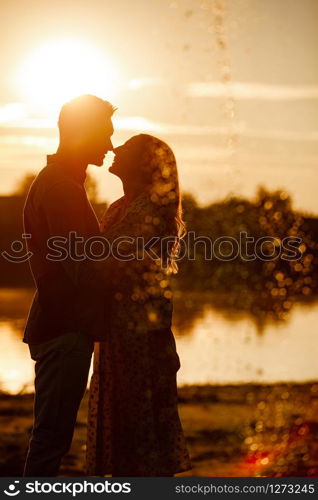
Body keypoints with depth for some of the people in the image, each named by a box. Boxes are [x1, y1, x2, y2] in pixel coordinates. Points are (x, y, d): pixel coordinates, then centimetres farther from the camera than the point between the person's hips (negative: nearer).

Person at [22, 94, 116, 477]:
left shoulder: (60, 182, 19)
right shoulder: (60, 187, -14)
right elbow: (79, 265, -21)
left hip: (64, 328, 10)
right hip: (65, 329, -10)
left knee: (53, 434, 14)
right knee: (52, 435, -6)